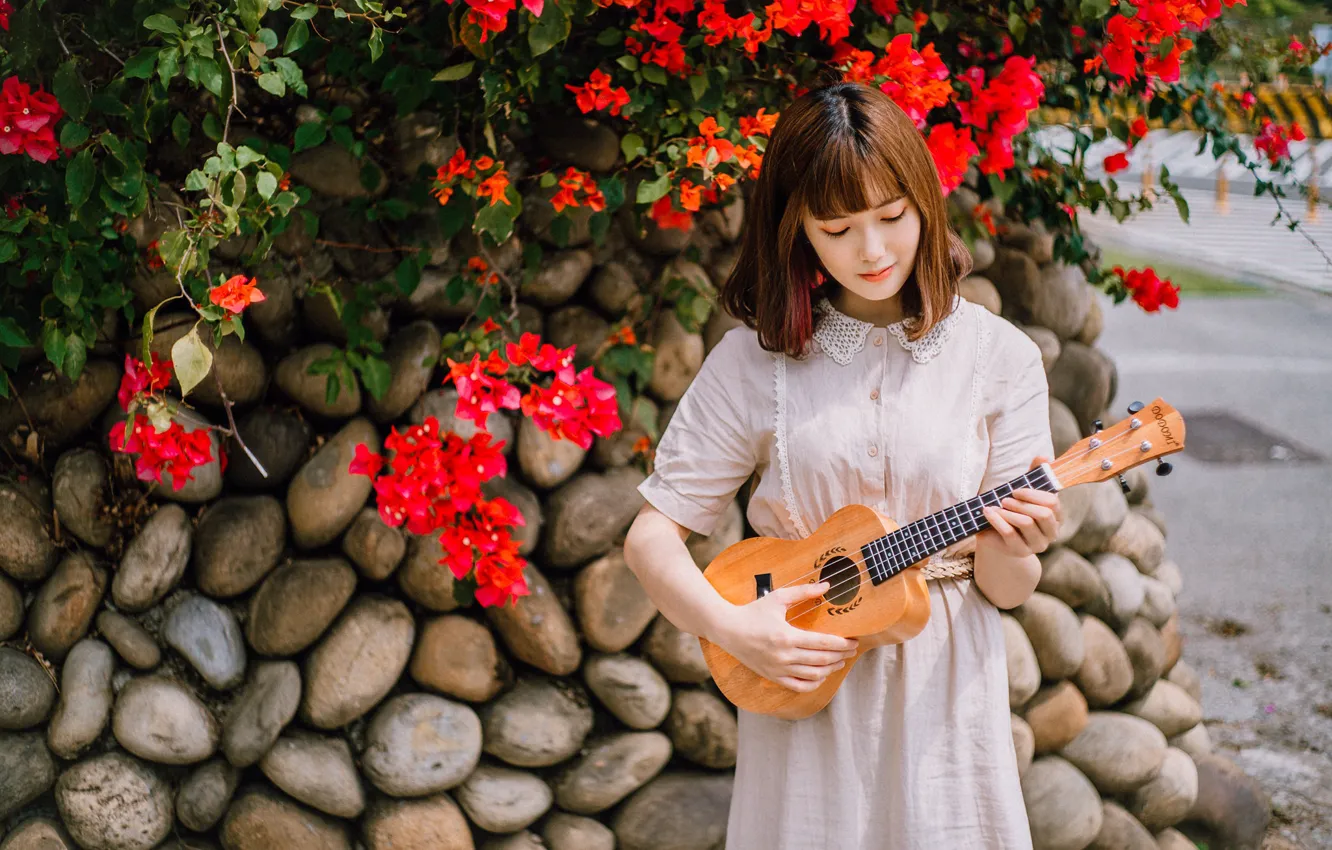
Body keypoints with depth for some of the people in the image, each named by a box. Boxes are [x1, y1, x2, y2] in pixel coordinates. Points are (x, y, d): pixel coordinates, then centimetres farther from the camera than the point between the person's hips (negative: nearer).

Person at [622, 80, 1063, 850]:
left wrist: (1008, 553, -23)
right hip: (802, 695, 0)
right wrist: (732, 628, -18)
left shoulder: (998, 357, -2)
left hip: (943, 696, 0)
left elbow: (1006, 590, -1)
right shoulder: (755, 360, -3)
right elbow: (653, 535, -2)